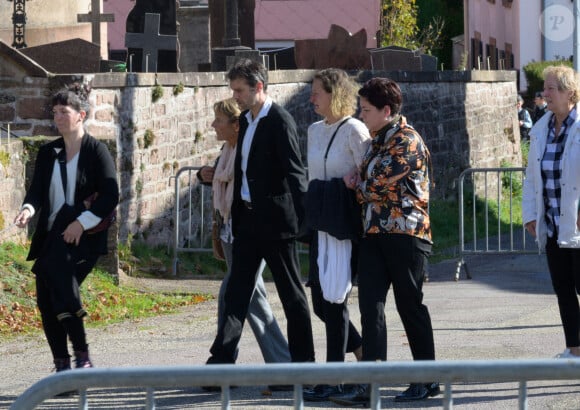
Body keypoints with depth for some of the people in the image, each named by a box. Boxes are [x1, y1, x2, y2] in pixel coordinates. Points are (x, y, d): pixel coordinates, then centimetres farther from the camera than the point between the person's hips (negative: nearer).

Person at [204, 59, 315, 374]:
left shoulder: (279, 121, -12)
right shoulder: (245, 120, 13)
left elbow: (294, 172, -15)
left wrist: (300, 218, -19)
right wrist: (236, 215, 16)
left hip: (274, 219, -8)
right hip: (248, 218, 8)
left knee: (291, 294, 2)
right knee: (237, 291, 3)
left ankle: (303, 361, 9)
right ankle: (222, 362, 1)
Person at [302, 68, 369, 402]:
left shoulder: (354, 131, -10)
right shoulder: (315, 131, 14)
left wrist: (365, 226, -16)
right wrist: (310, 217, 17)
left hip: (346, 223, -8)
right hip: (321, 223, 8)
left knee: (334, 299, -5)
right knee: (321, 301, 7)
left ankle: (334, 381, 1)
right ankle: (366, 357, 23)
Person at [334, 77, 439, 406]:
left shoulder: (407, 141, -11)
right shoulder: (377, 141, 18)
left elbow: (376, 186, -14)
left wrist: (357, 185, 7)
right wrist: (360, 185, 3)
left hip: (405, 234, -8)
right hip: (375, 232, 8)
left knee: (410, 306, 2)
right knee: (371, 305, -5)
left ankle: (428, 381, 14)